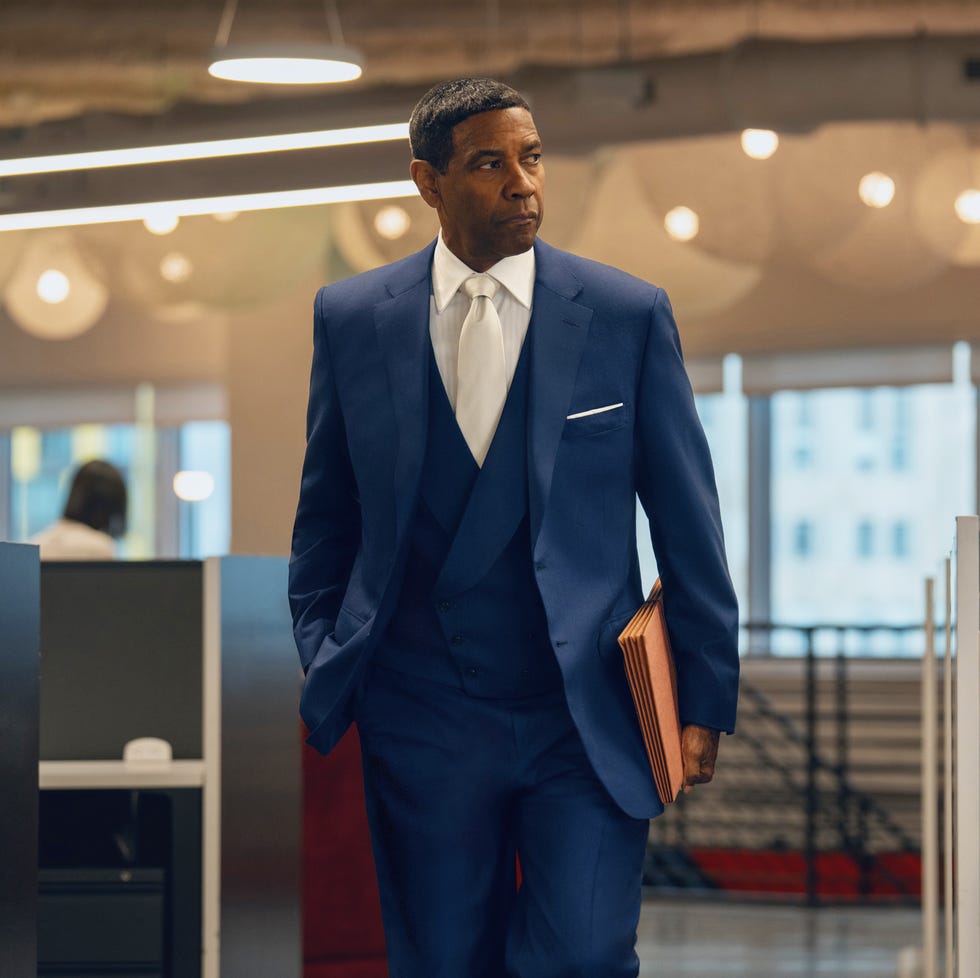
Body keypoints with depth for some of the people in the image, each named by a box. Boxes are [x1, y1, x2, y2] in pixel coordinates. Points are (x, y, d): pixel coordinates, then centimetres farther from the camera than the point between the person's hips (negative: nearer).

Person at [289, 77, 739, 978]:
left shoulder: (629, 315, 1)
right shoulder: (351, 319, 5)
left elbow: (688, 524, 3)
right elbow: (325, 520, 13)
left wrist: (705, 702, 0)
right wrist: (326, 677, 7)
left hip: (588, 714, -1)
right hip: (422, 721, 2)